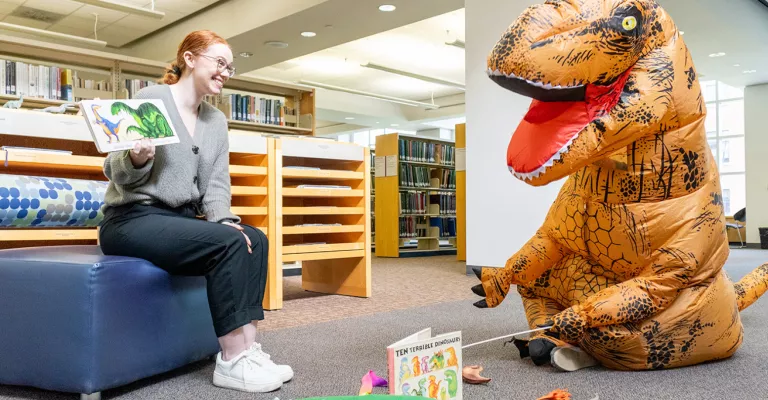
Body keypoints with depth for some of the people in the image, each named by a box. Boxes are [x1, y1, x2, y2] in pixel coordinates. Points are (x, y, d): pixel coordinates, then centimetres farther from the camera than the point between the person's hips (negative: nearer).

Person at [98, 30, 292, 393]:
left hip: (182, 218, 7)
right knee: (228, 243, -26)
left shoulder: (216, 120, 11)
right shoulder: (150, 99, -8)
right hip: (132, 219, -7)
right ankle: (232, 362, -19)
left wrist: (224, 221, -10)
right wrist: (138, 159, -30)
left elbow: (216, 184, 8)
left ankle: (247, 349, -12)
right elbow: (116, 171, -8)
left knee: (255, 239, -13)